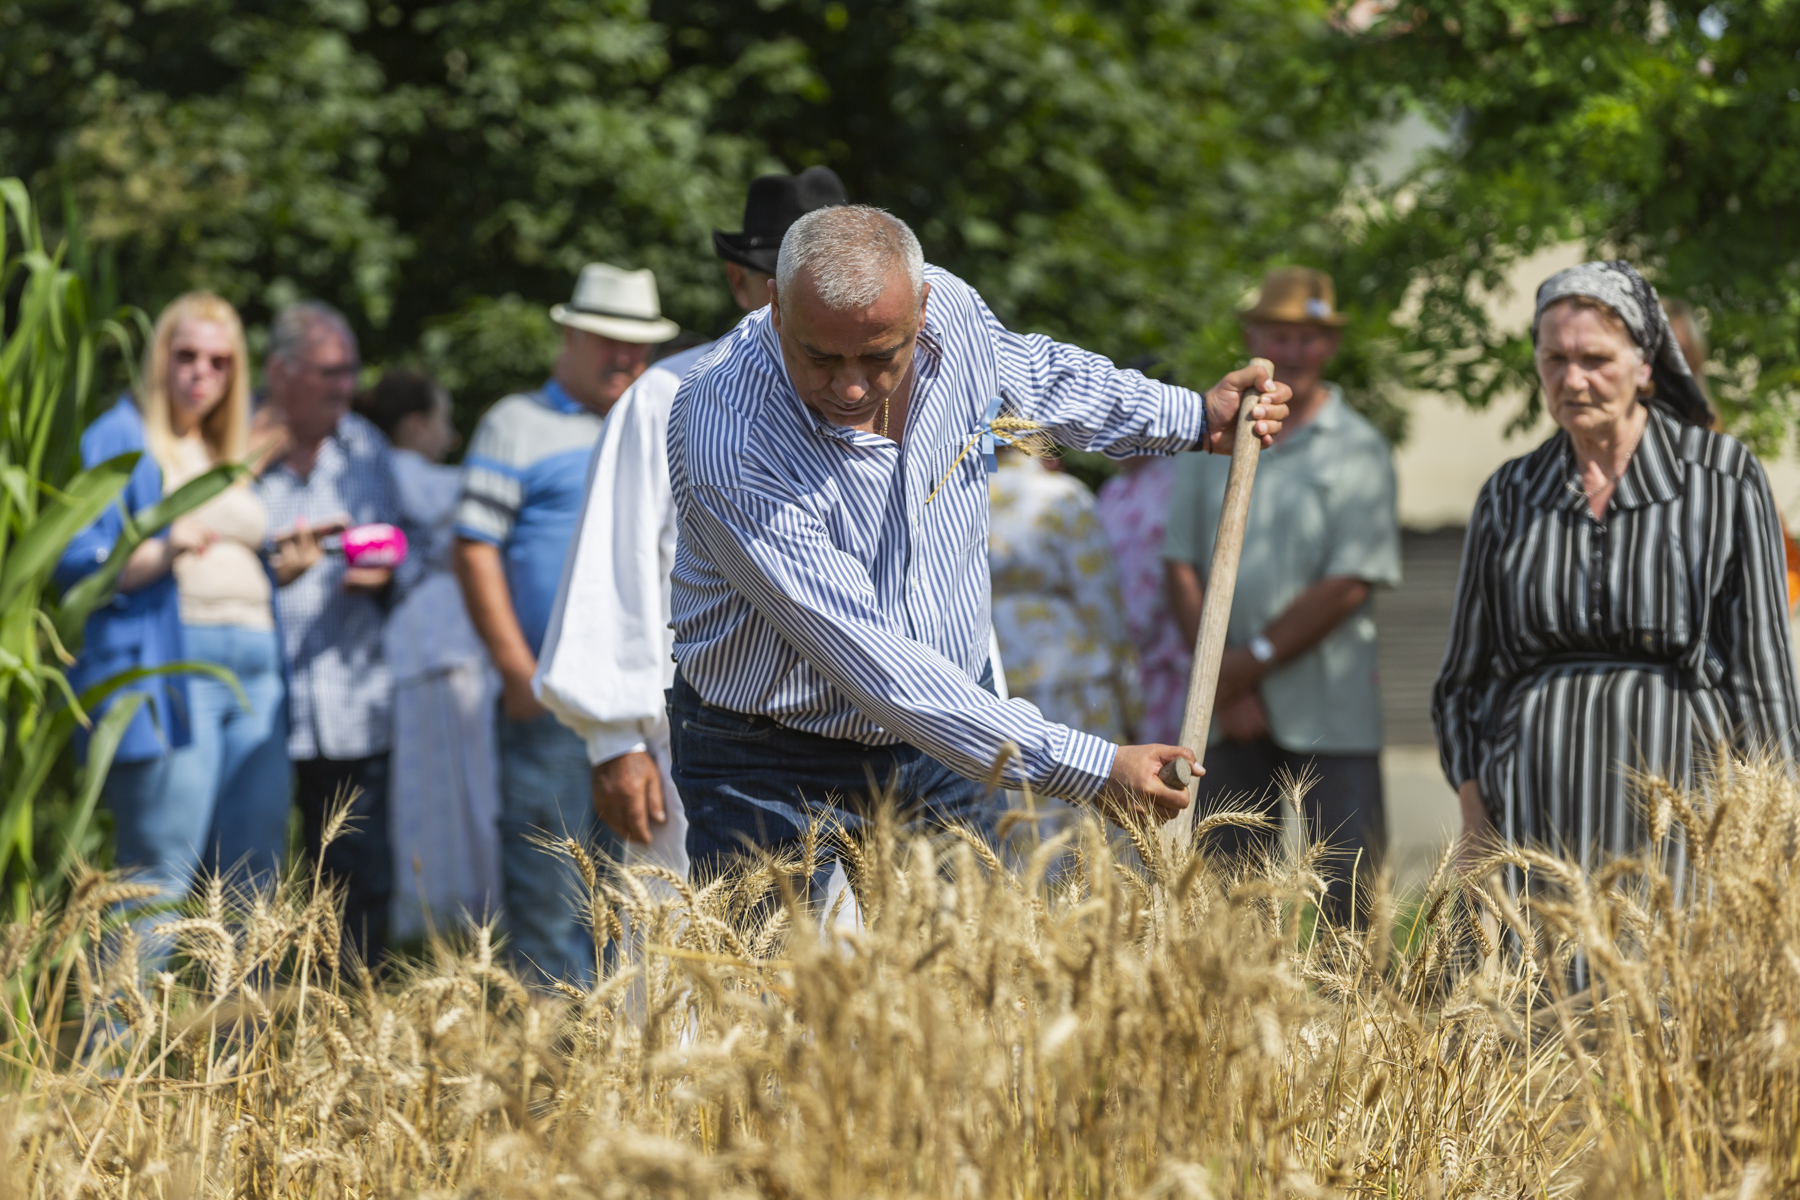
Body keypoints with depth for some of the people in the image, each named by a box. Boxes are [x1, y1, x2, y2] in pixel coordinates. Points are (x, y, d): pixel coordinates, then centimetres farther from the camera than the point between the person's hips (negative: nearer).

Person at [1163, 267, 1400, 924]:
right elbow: (1184, 569, 8)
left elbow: (1347, 586, -8)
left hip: (1328, 718, -4)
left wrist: (1252, 661, -10)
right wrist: (1225, 686, -4)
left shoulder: (1358, 450, 0)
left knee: (1346, 898, -6)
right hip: (1227, 717, 4)